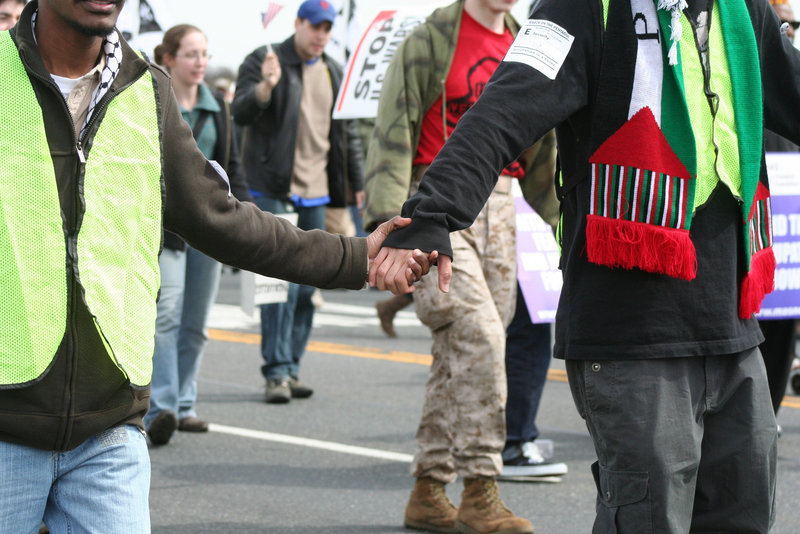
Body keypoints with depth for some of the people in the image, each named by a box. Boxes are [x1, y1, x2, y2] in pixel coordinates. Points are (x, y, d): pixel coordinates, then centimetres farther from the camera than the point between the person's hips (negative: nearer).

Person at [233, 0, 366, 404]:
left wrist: (358, 183, 16)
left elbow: (347, 133, 21)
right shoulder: (263, 61, -2)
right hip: (275, 190, -6)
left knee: (307, 286, 7)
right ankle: (277, 372, -13)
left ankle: (291, 368, 14)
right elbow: (241, 113, -13)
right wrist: (265, 87, -32)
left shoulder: (334, 73, 15)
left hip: (316, 194, 6)